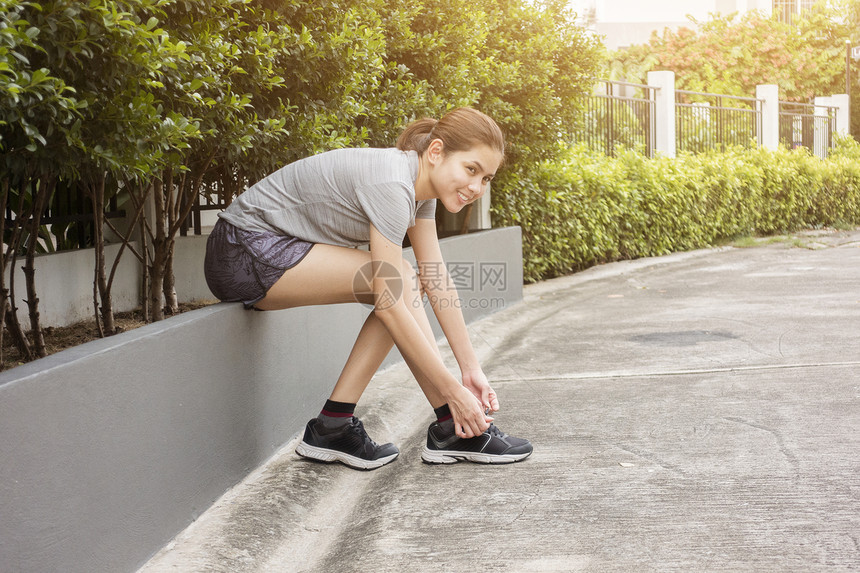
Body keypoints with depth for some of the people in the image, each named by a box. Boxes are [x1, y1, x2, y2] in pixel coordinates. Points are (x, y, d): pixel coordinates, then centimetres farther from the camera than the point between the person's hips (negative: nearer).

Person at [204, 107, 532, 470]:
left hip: (274, 247, 10)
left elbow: (436, 281, 3)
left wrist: (472, 369, -1)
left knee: (403, 283, 0)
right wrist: (453, 391, -23)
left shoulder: (421, 182, 2)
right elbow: (390, 306, -27)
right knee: (399, 284, -18)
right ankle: (453, 429, -9)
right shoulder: (390, 185, -26)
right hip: (242, 253, -10)